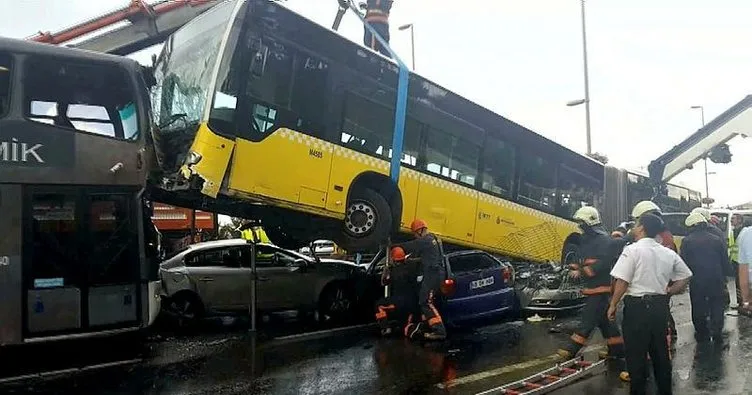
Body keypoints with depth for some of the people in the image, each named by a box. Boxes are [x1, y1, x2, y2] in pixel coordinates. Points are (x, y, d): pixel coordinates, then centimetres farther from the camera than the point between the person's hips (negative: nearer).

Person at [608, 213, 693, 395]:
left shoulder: (632, 250, -13)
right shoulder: (668, 253, 7)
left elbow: (622, 281, -17)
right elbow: (686, 276, 15)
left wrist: (613, 305, -8)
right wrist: (668, 292, 14)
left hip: (637, 306, -6)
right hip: (660, 305, 7)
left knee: (636, 353, 3)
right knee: (660, 351, 19)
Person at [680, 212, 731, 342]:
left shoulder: (687, 241, -7)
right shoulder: (716, 239, 1)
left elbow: (683, 262, -7)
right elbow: (725, 260, 5)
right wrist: (726, 275, 14)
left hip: (696, 280, -2)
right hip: (716, 279, 2)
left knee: (698, 307, 10)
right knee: (717, 305, 14)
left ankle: (701, 334, 17)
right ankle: (716, 331, 7)